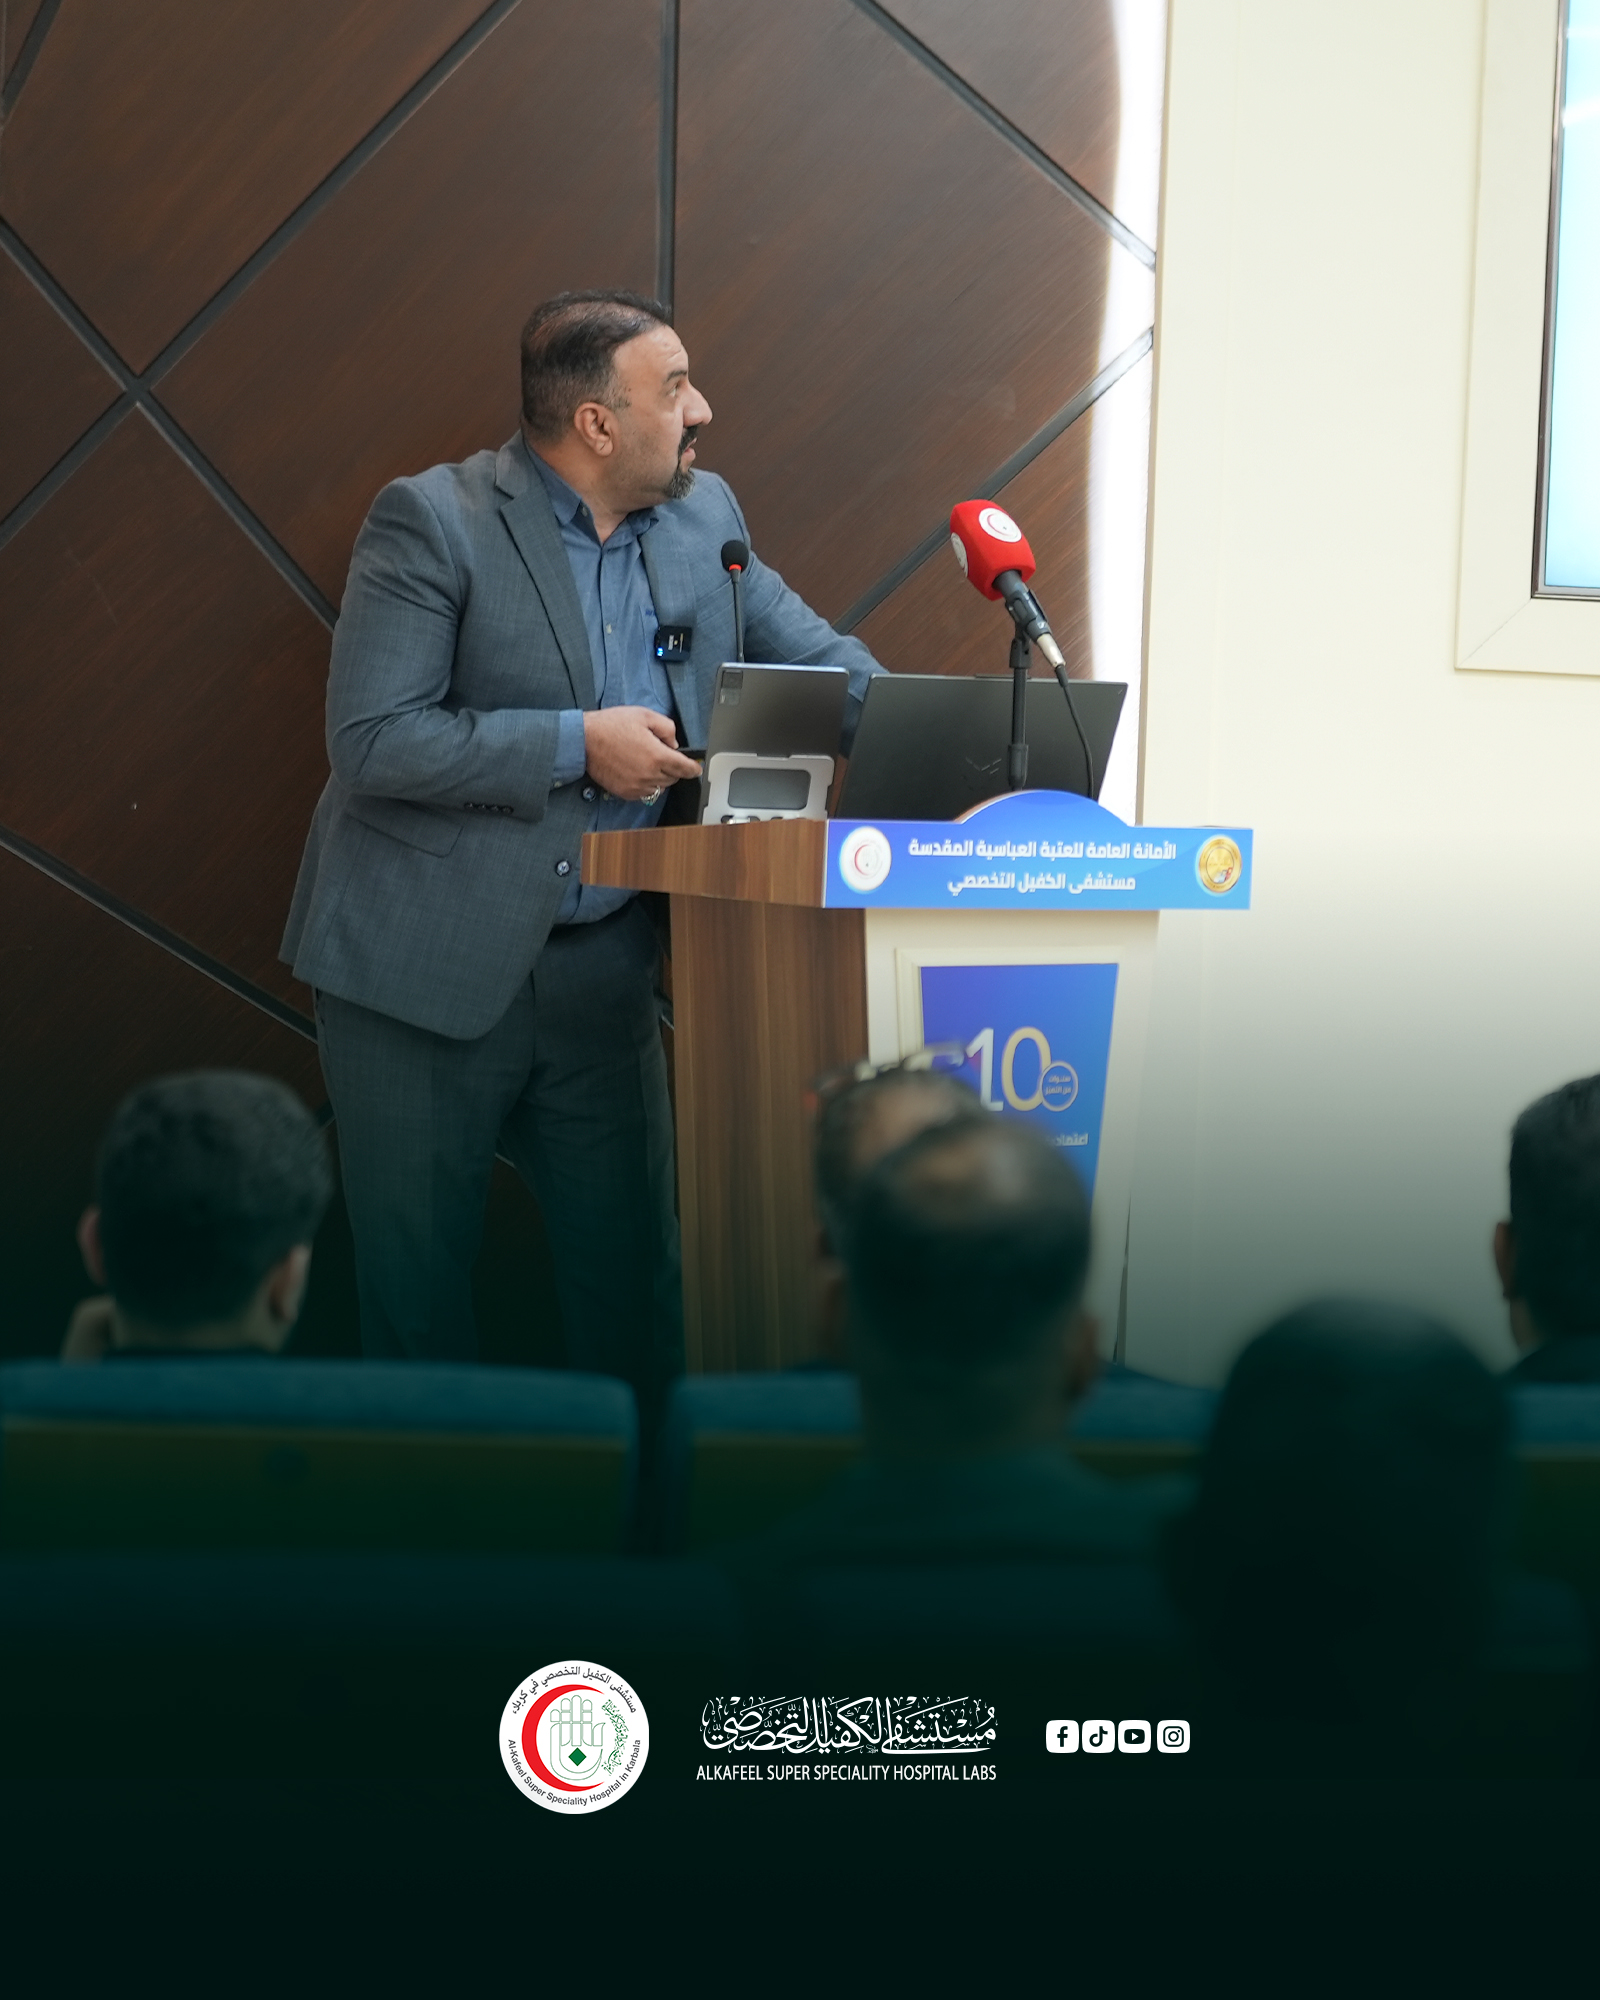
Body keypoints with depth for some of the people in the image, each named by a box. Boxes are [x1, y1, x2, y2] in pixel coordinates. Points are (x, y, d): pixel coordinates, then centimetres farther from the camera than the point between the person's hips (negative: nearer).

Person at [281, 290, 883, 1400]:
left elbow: (819, 659, 14)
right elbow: (370, 739, -17)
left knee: (633, 1270, 9)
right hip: (427, 968, -5)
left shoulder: (705, 516, 5)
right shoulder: (432, 520, -12)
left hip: (599, 970, 5)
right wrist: (579, 745, -20)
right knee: (418, 1276, 5)